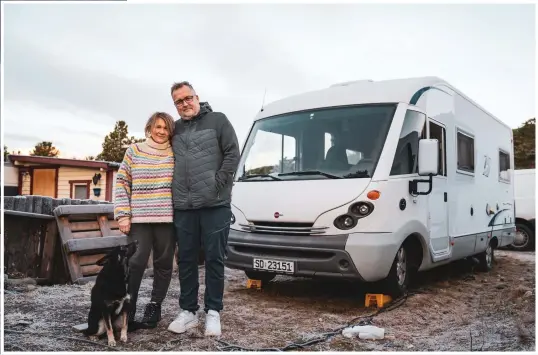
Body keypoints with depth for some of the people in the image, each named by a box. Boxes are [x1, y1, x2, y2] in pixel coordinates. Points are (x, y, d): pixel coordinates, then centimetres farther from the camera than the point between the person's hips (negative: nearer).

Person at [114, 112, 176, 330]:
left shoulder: (175, 155, 8)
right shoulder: (134, 151, 7)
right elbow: (121, 183, 5)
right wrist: (123, 214, -3)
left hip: (167, 218, 1)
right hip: (139, 218, -1)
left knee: (164, 264, 7)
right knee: (136, 263, -6)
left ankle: (154, 306, 22)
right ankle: (127, 312, 1)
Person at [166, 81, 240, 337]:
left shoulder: (218, 121, 3)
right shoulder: (175, 129, 15)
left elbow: (232, 154, -3)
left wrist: (216, 185, -11)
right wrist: (174, 194, 9)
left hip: (215, 205, -4)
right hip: (183, 207, 4)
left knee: (214, 259, 2)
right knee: (186, 260, 8)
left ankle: (213, 311, 13)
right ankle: (188, 311, 20)